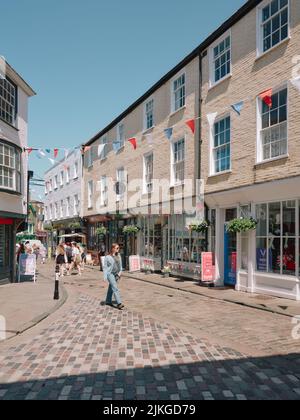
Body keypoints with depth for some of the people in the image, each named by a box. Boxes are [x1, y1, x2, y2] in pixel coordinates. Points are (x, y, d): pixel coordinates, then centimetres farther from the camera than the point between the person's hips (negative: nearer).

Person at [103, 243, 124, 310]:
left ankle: (108, 301, 29)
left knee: (111, 288, 16)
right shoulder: (108, 257, -9)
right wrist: (105, 276, -10)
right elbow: (105, 267, -6)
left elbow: (120, 264, 15)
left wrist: (120, 272, 4)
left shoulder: (118, 255, 7)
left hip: (116, 274, 6)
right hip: (110, 274, -6)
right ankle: (119, 303, -14)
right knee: (115, 288, -12)